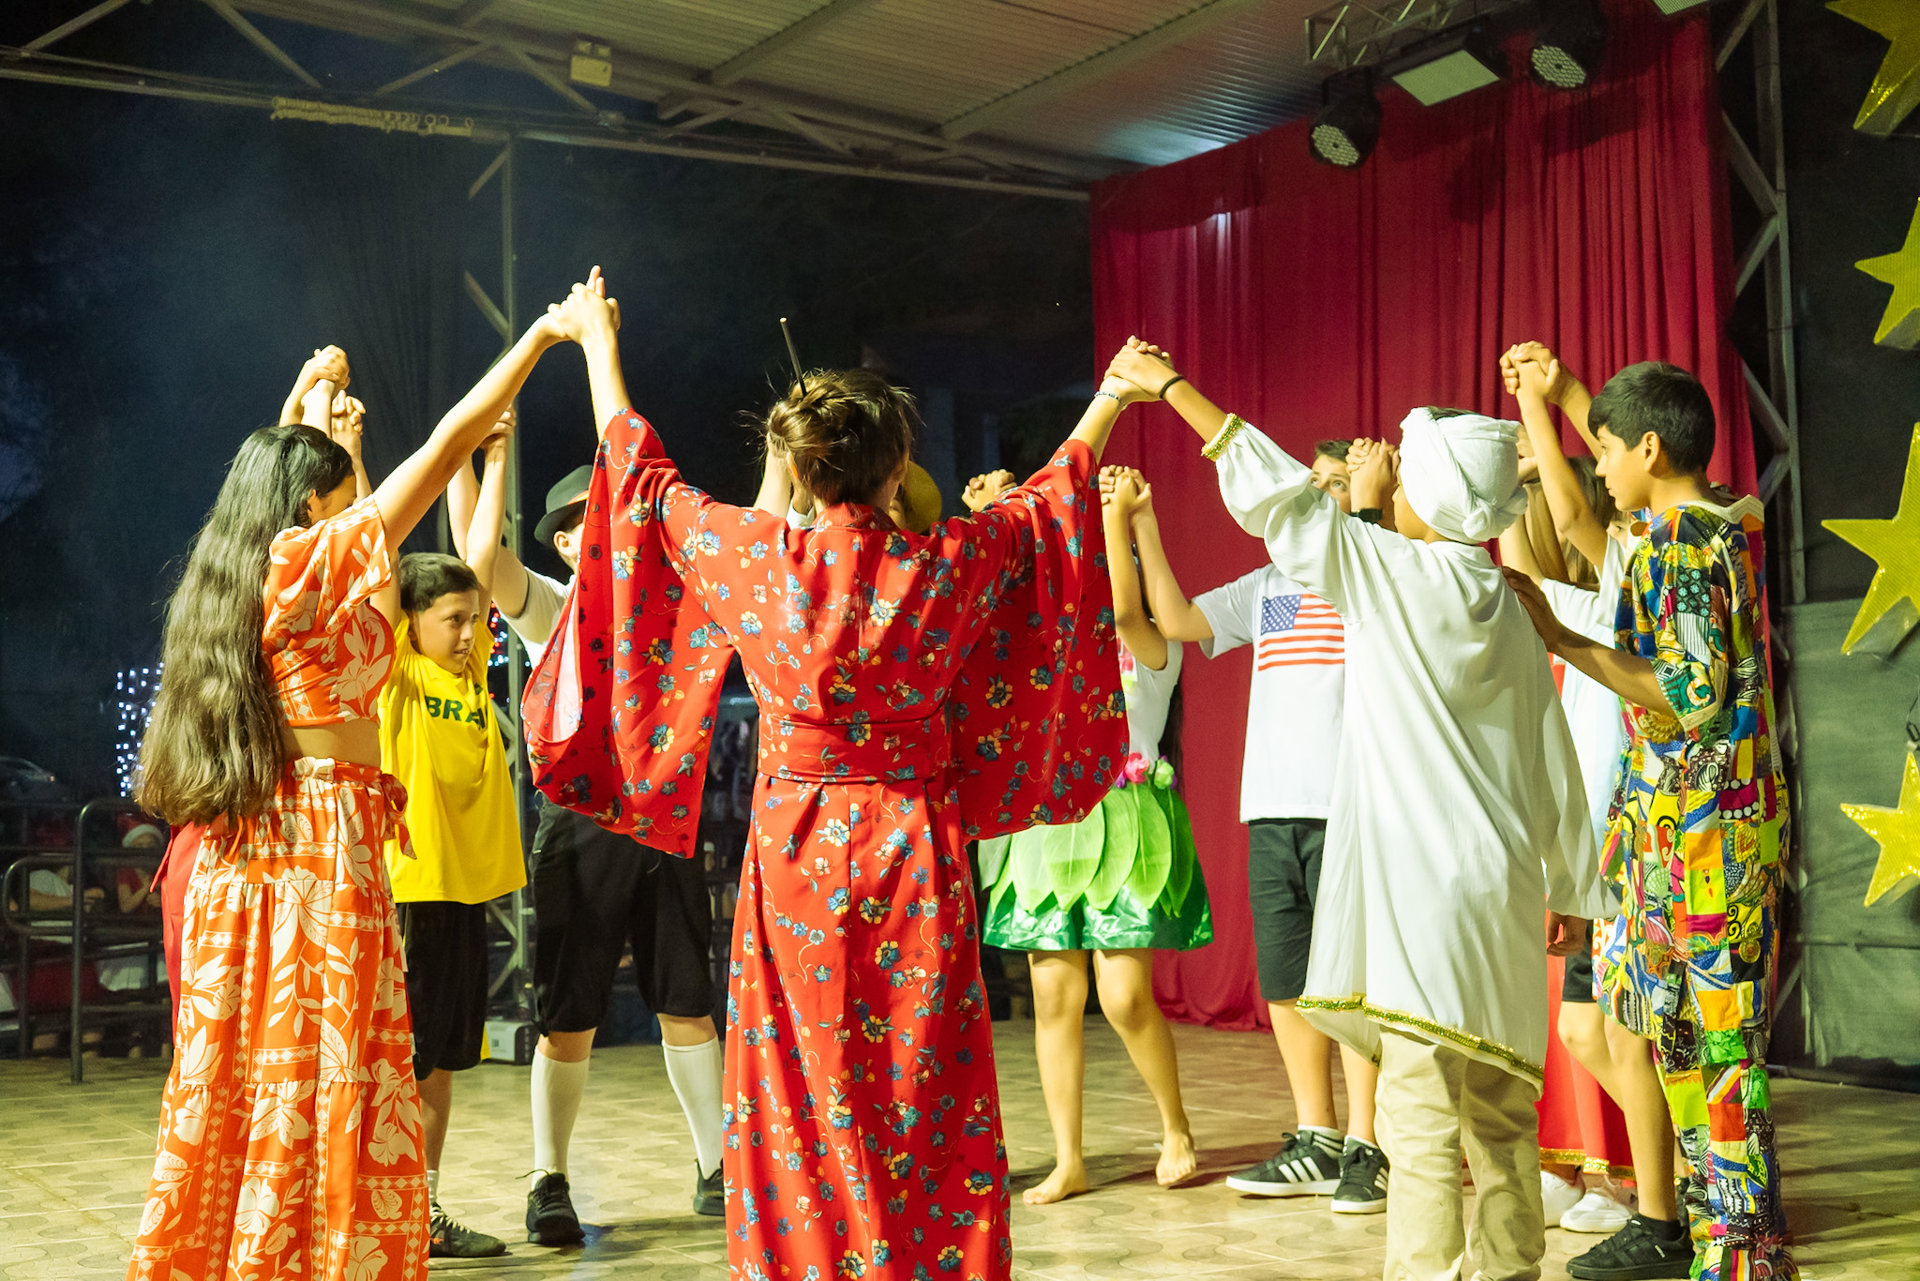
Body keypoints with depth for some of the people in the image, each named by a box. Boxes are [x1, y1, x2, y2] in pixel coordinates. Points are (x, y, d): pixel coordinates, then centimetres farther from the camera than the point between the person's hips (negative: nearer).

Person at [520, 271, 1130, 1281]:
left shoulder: (755, 559, -7)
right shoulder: (948, 565, -7)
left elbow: (643, 475, 10)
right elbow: (1043, 500, 12)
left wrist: (597, 342, 24)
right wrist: (1114, 397, 29)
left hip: (791, 849, 1)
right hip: (912, 855, 0)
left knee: (796, 1101, 8)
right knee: (926, 1098, 7)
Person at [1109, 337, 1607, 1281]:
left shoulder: (1399, 573, -8)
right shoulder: (1507, 608, 12)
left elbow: (1278, 497, -5)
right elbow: (1552, 756, 14)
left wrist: (1170, 384, 2)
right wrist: (1571, 885, 23)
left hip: (1426, 886, -8)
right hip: (1501, 886, 8)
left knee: (1421, 1112, -7)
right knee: (1498, 1106, 15)